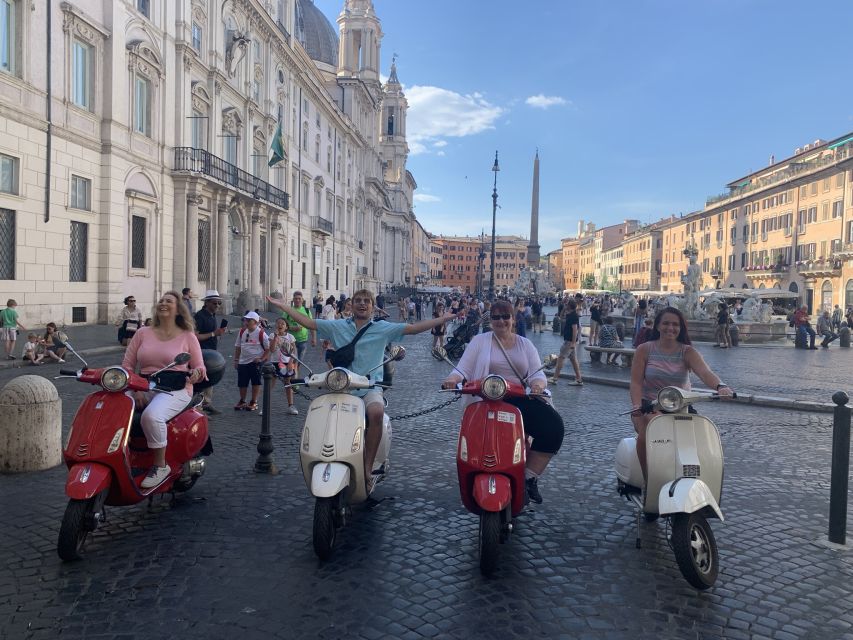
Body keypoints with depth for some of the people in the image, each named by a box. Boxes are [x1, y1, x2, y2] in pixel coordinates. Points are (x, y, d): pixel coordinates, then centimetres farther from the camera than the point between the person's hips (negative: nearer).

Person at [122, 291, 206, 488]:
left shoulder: (188, 337, 8)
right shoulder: (143, 333, 14)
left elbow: (200, 368, 10)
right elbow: (127, 365, 10)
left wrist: (196, 373, -15)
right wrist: (135, 389, -6)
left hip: (175, 390, -4)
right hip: (143, 389, 4)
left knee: (151, 416, -34)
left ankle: (161, 465, -16)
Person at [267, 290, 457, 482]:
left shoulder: (384, 328, 7)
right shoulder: (337, 326, 13)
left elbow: (414, 328, 2)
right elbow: (308, 322, 14)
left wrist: (443, 318, -6)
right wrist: (280, 305, 12)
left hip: (370, 388, -2)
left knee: (376, 412, -34)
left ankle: (368, 467, -23)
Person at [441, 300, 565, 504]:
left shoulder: (525, 344, 17)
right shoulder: (480, 341, 10)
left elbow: (538, 374, 6)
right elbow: (462, 370, 1)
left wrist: (538, 383, -20)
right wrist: (452, 378, -23)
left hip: (522, 398, 3)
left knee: (554, 426, -22)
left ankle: (529, 477, -8)